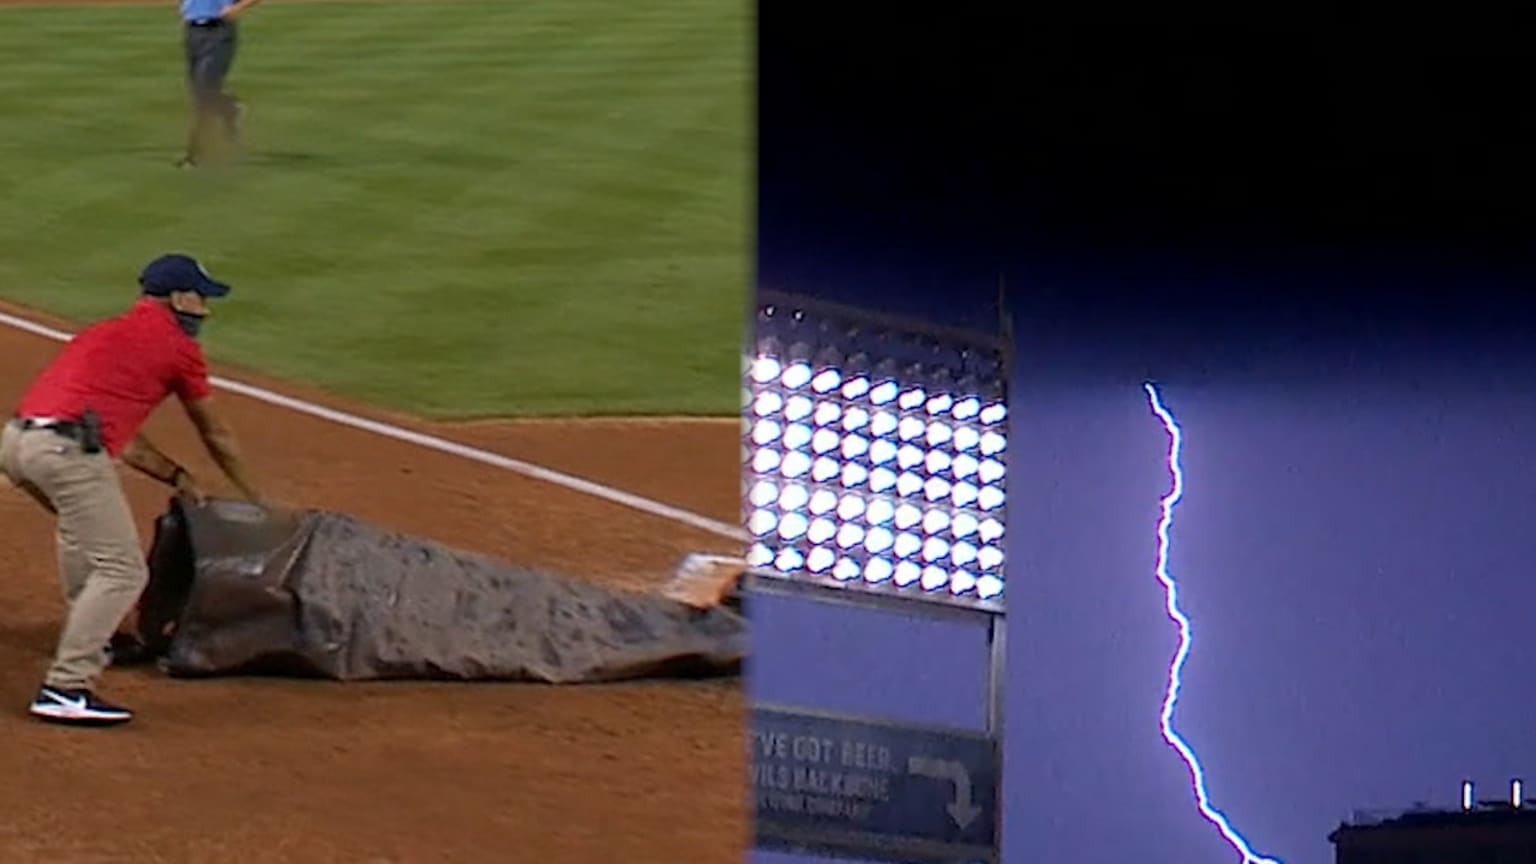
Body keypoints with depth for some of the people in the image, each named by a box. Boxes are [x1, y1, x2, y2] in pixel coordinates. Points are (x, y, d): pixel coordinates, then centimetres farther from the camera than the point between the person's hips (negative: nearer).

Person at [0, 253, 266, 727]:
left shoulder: (106, 333, 31)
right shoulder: (178, 347, 10)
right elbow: (216, 435, 21)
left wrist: (178, 478, 37)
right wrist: (255, 500, 34)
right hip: (68, 451, -9)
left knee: (81, 525, 36)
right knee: (122, 571, -6)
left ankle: (87, 638, 45)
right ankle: (65, 688, -15)